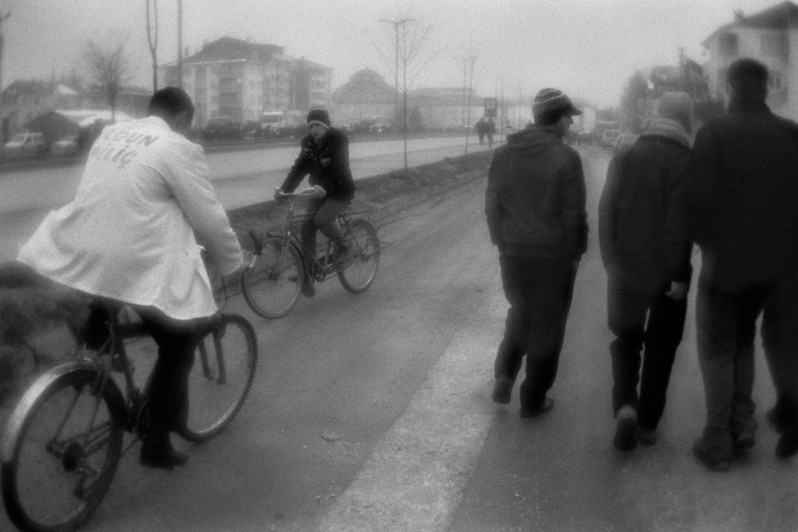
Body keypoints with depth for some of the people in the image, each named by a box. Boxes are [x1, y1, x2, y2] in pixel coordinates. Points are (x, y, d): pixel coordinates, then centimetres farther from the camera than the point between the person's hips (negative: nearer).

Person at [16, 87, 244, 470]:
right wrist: (233, 263, 12)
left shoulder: (109, 134, 13)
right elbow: (210, 219, -5)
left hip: (78, 257, 7)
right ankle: (157, 444, 17)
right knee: (178, 344, 12)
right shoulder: (179, 149, -8)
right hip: (136, 270, -7)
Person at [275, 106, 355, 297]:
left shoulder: (338, 139, -16)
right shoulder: (308, 142, 1)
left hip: (340, 190, -6)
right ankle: (307, 276, -1)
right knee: (306, 227, -7)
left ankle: (344, 248, 0)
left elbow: (338, 167, -28)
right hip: (319, 190, 6)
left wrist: (323, 187, -44)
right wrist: (284, 189, -20)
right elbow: (300, 167, -5)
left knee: (322, 218, -28)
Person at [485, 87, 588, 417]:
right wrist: (576, 253, 0)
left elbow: (492, 205, 5)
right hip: (554, 255, -4)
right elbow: (574, 214, -12)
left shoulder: (503, 153, 1)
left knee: (520, 312, 26)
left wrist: (502, 242, 14)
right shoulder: (566, 158, -14)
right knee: (547, 325, 10)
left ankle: (504, 375, 13)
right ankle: (533, 400, 18)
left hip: (513, 253, 4)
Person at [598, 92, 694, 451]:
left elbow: (606, 213, 2)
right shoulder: (685, 163, -12)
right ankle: (648, 422, 17)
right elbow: (679, 223, -18)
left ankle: (625, 405, -5)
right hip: (665, 271, -3)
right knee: (660, 346, 11)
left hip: (626, 270, 3)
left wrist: (612, 263, 8)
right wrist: (679, 275, -13)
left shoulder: (624, 158, 2)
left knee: (626, 339, 16)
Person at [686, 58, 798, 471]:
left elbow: (698, 199, -17)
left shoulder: (714, 134, -14)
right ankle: (743, 422, 20)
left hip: (724, 262, -4)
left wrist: (706, 241, 2)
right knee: (743, 341, 25)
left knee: (717, 350, 10)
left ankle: (718, 444, 13)